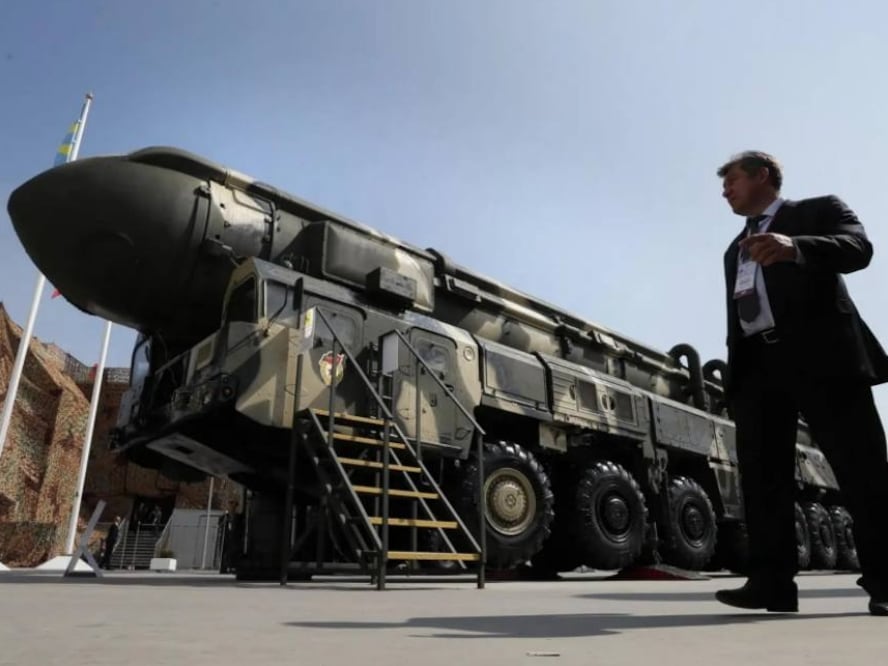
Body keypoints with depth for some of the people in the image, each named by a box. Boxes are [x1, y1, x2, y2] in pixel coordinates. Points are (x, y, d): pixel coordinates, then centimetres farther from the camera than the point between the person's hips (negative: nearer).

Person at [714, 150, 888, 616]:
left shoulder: (819, 209, 12)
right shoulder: (735, 250, 29)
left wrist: (795, 247, -30)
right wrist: (733, 369, 10)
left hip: (821, 354, -5)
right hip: (756, 365, 5)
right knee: (761, 473, -4)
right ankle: (772, 582, -3)